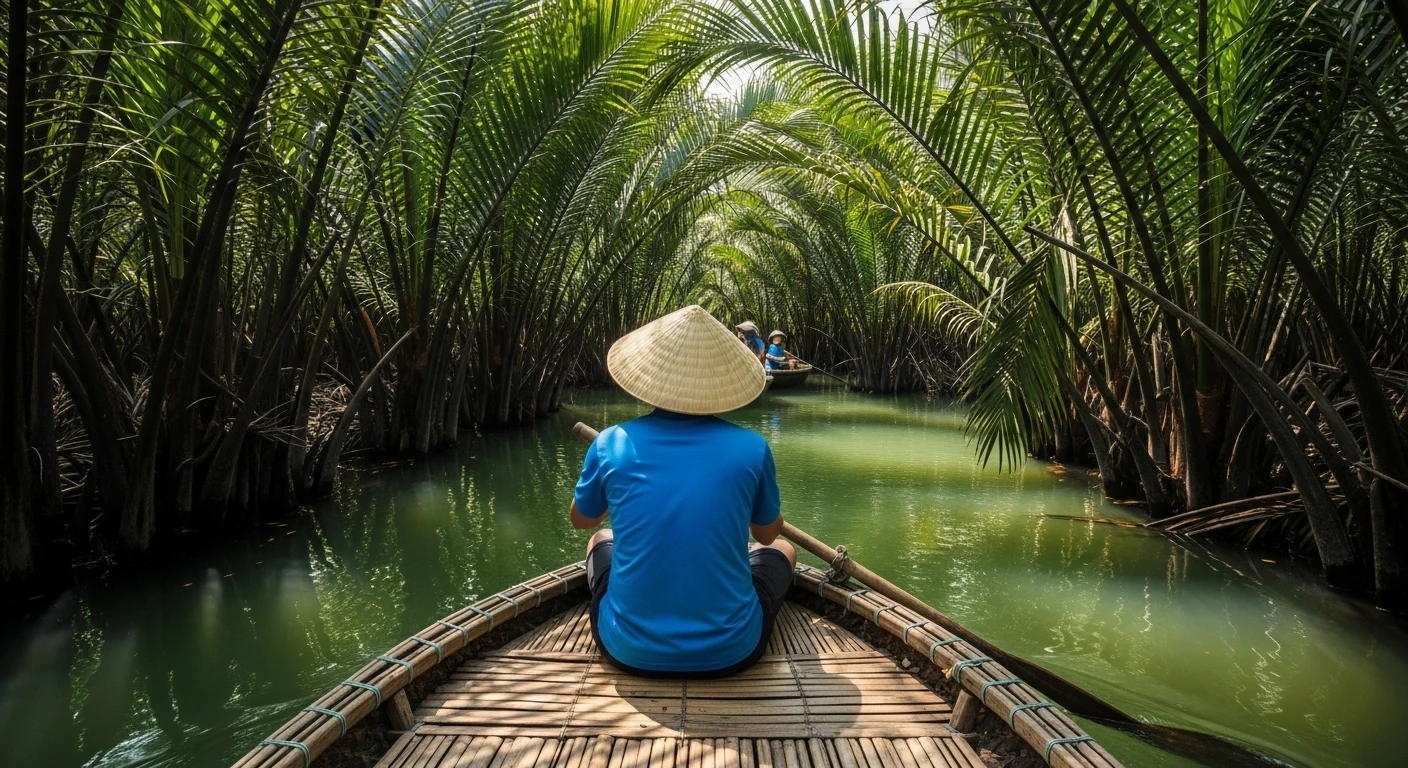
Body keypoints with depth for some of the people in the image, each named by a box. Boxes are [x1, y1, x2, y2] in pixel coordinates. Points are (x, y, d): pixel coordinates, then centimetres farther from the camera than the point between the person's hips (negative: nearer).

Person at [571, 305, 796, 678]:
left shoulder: (610, 444, -10)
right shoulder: (751, 447, -12)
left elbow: (581, 520, 11)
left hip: (629, 649, 1)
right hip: (730, 651, 0)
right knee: (782, 550, 28)